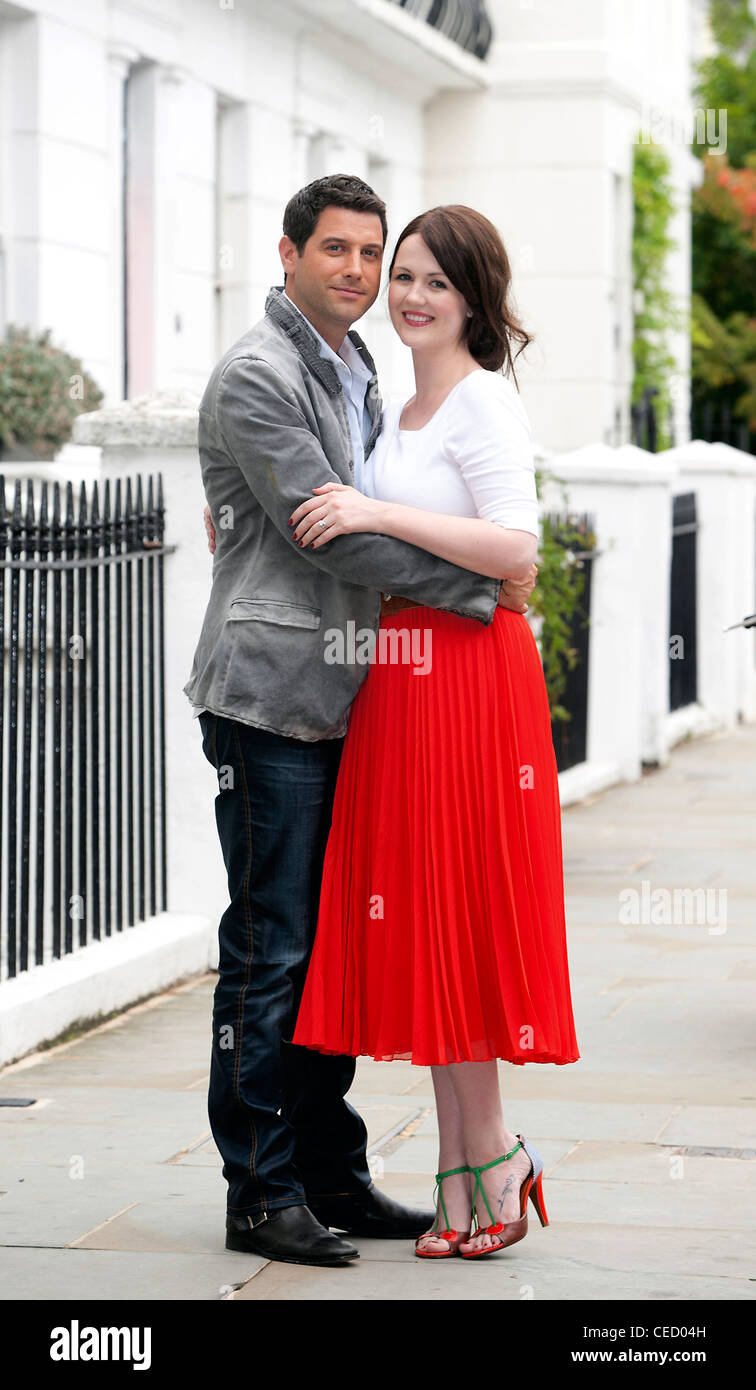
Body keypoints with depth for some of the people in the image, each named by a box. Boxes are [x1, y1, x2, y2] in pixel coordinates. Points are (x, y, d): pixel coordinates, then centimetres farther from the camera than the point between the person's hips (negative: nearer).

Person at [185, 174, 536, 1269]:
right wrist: (481, 592, -14)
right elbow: (325, 533, -18)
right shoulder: (256, 376, -11)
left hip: (341, 702, 9)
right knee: (270, 952, -6)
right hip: (270, 697, -9)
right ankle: (261, 1194, 0)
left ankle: (332, 1176, 18)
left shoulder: (358, 375, 19)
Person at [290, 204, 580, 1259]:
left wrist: (374, 513, -23)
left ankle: (486, 1159, 4)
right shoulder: (406, 408, 18)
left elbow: (516, 548, -21)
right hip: (401, 675, 9)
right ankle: (465, 1164, 12)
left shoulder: (485, 400, -9)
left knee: (451, 912, -5)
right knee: (413, 915, 7)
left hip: (467, 677, -9)